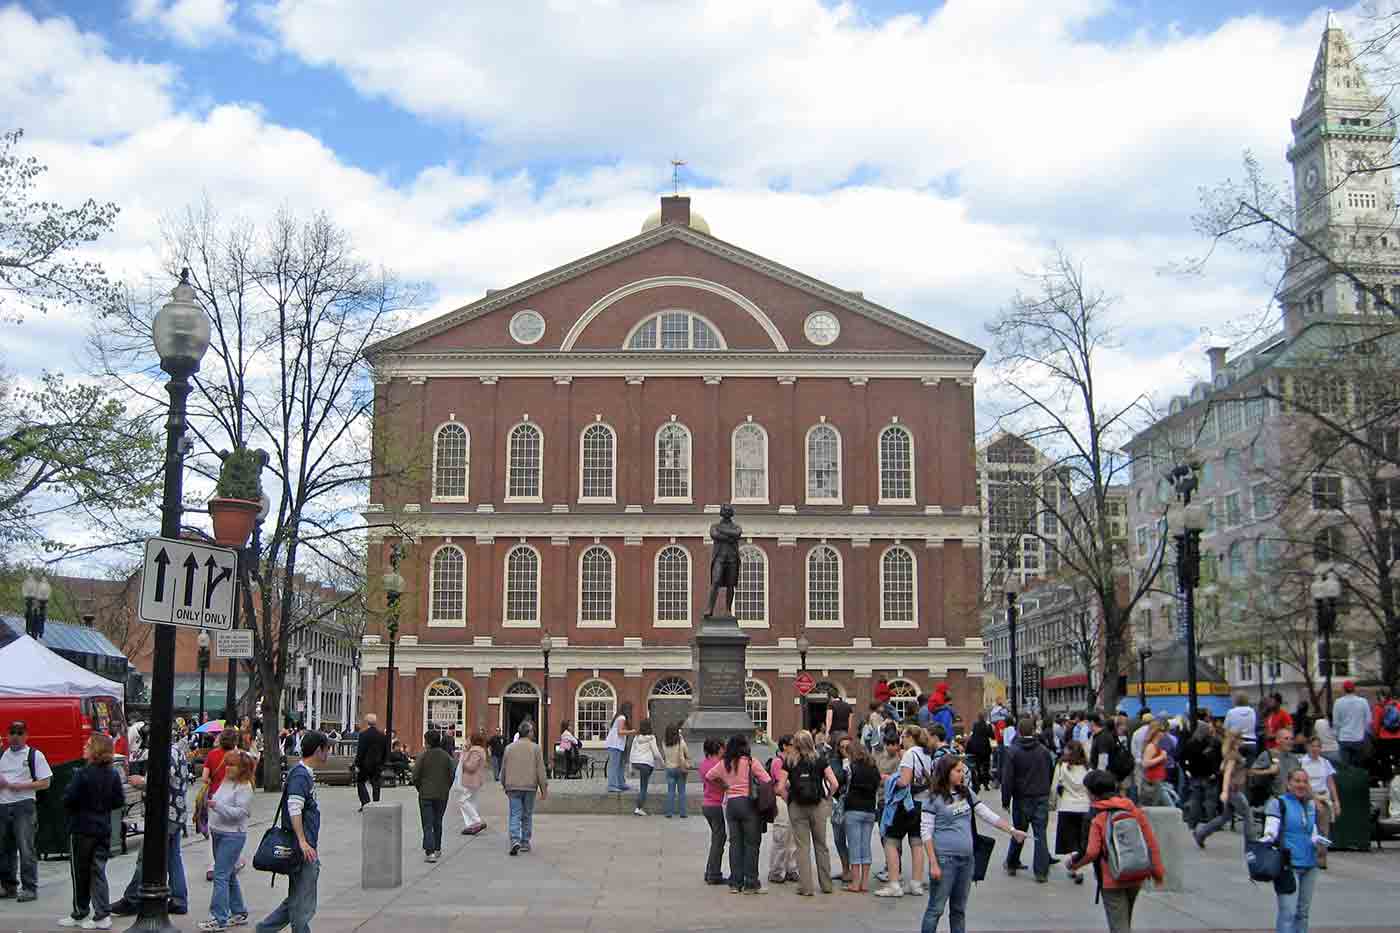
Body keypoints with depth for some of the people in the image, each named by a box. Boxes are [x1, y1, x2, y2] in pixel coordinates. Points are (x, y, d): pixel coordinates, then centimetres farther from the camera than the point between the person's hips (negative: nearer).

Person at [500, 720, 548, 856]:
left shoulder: (510, 748, 3)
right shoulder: (535, 748, -3)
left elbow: (504, 769, 8)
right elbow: (541, 771, -4)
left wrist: (505, 786, 22)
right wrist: (544, 790, 1)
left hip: (513, 787, 1)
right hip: (530, 787, -1)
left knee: (515, 815, 0)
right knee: (527, 816, 11)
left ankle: (515, 840, -19)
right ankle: (525, 843, 16)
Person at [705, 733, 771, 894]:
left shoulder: (724, 763, 6)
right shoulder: (750, 762, -8)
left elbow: (708, 776, 15)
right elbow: (767, 780, -10)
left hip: (730, 804, 5)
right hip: (748, 802, -5)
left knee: (735, 843, 10)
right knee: (751, 843, 1)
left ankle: (735, 882, 12)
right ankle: (751, 884, 0)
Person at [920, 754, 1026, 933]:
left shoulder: (966, 794, 11)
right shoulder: (934, 799, -7)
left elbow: (988, 815, 12)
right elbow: (926, 833, -9)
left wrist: (1012, 830, 3)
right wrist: (933, 864, -14)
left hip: (966, 859, 6)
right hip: (945, 859, -6)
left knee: (959, 909, 14)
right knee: (936, 908, -5)